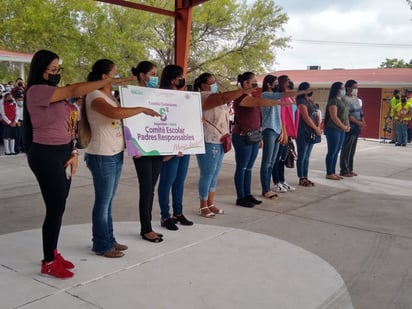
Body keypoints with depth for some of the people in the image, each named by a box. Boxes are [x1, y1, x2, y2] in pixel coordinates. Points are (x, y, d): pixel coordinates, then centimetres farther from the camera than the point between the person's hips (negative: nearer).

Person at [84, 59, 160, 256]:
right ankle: (101, 245, 12)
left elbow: (120, 118, 20)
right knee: (103, 202, 0)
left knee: (108, 201, 15)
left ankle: (108, 240, 26)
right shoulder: (94, 96, -15)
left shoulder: (110, 95, 14)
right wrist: (142, 109, -23)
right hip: (102, 157, -9)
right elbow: (115, 113, -33)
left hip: (115, 154, 9)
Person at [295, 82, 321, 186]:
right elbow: (306, 117, -16)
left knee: (307, 157, 11)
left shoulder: (311, 102, 17)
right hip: (303, 133, -8)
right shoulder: (301, 102, -9)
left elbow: (317, 116, 14)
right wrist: (316, 128, -9)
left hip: (312, 133, 8)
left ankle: (305, 177, 17)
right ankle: (301, 179, 4)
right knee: (302, 157, -2)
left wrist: (318, 127, -2)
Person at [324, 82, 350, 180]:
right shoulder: (333, 101, -12)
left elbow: (345, 115, 20)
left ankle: (333, 172, 17)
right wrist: (343, 127, -12)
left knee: (336, 152, 11)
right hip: (333, 129, -9)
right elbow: (334, 117, -19)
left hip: (341, 130, 9)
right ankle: (329, 173, 1)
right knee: (332, 152, -5)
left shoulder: (341, 101, 17)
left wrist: (347, 126, 5)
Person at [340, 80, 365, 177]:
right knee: (346, 149, -5)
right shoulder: (345, 99, -10)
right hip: (349, 127, -8)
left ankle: (350, 169, 18)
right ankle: (344, 170, 1)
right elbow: (347, 115, -17)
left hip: (356, 128, 8)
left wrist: (362, 122, 1)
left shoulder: (357, 99, 16)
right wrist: (358, 122, -17)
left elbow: (360, 112, 19)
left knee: (352, 150, 12)